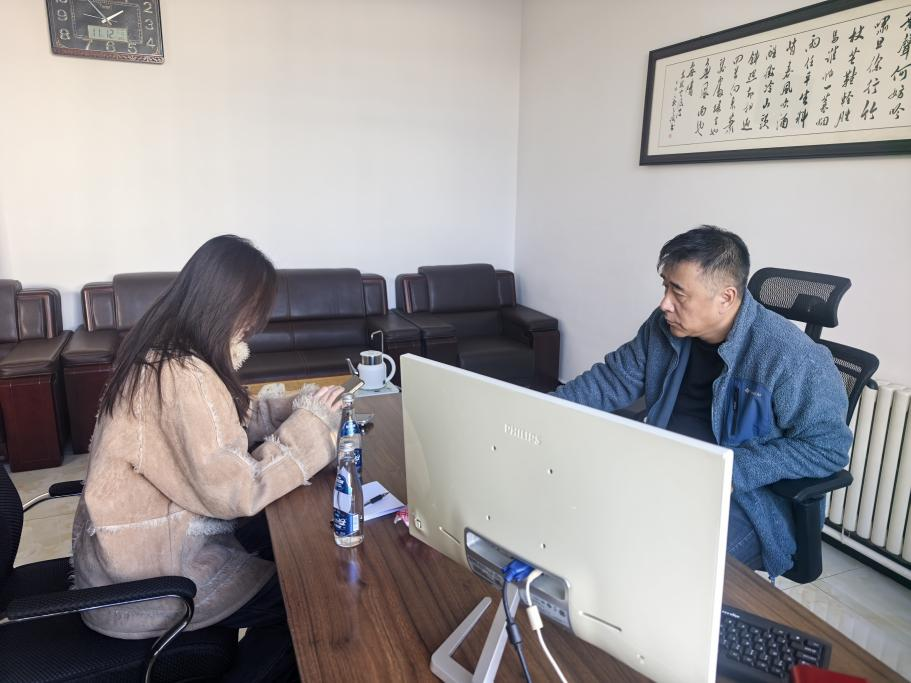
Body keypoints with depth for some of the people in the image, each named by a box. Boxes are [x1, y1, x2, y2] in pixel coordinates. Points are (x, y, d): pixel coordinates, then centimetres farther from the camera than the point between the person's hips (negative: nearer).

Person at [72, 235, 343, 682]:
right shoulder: (183, 376, -30)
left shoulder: (159, 354, 0)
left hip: (134, 542, 9)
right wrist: (309, 424, -19)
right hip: (139, 580, -9)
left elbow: (224, 425, 9)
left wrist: (292, 408, -3)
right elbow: (237, 491, -29)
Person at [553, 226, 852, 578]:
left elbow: (829, 446, -14)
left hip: (746, 496, -5)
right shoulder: (665, 326, -1)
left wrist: (735, 470, -24)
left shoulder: (791, 357, -20)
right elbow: (612, 379, 6)